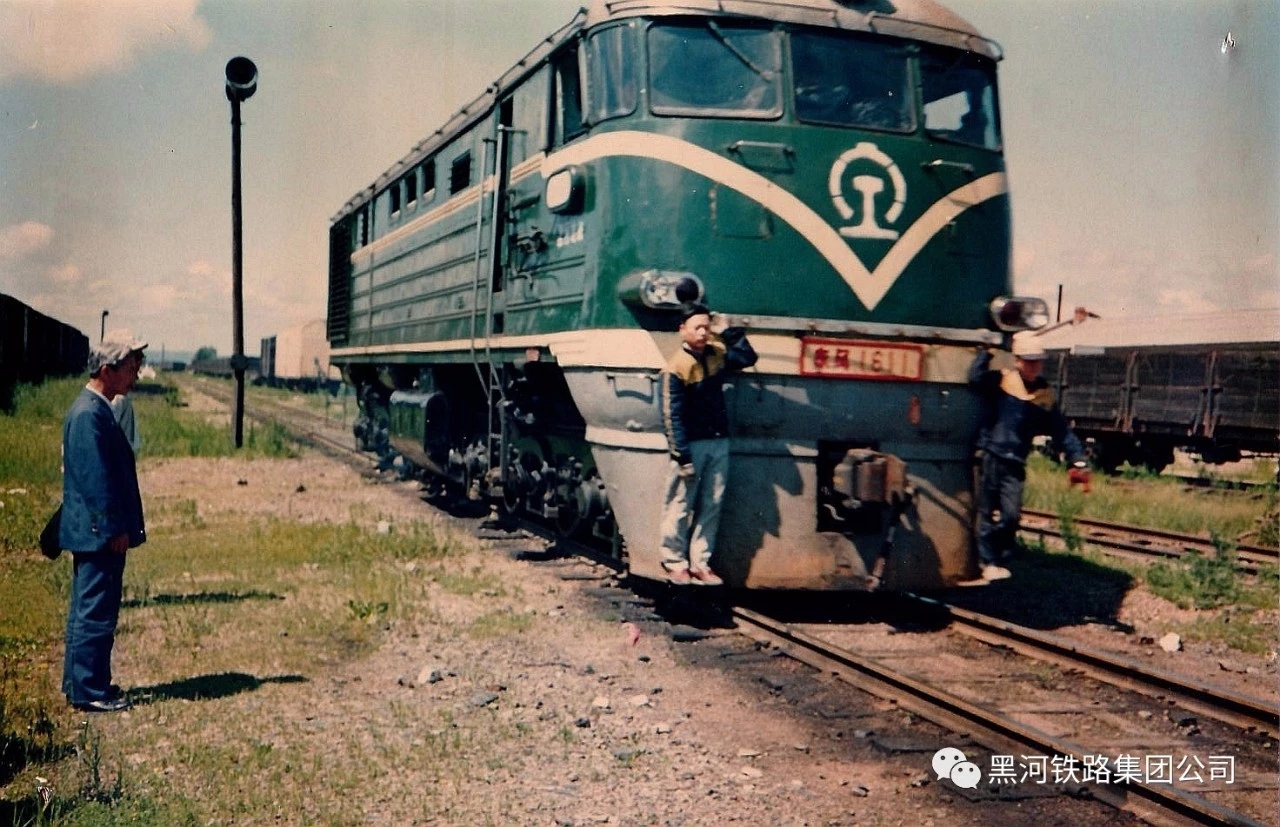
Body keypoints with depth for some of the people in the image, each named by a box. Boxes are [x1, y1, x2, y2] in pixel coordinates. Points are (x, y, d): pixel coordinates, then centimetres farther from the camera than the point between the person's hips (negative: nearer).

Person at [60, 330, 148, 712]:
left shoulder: (97, 409, 14)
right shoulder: (89, 414, -18)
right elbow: (96, 479, -21)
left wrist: (119, 528, 20)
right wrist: (114, 529, -18)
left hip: (97, 533, 11)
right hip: (99, 533, -11)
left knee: (88, 609, 16)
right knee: (96, 612, -4)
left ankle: (80, 683, 26)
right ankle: (89, 691, 3)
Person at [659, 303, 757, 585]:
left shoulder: (717, 354, 7)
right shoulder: (676, 367, -12)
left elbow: (748, 358, 22)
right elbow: (672, 415, -15)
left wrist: (735, 336, 9)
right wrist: (681, 455, -18)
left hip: (719, 442, 6)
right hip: (691, 445, -6)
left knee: (711, 506, 8)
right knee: (680, 506, 2)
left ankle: (700, 563, 15)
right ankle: (674, 562, 13)